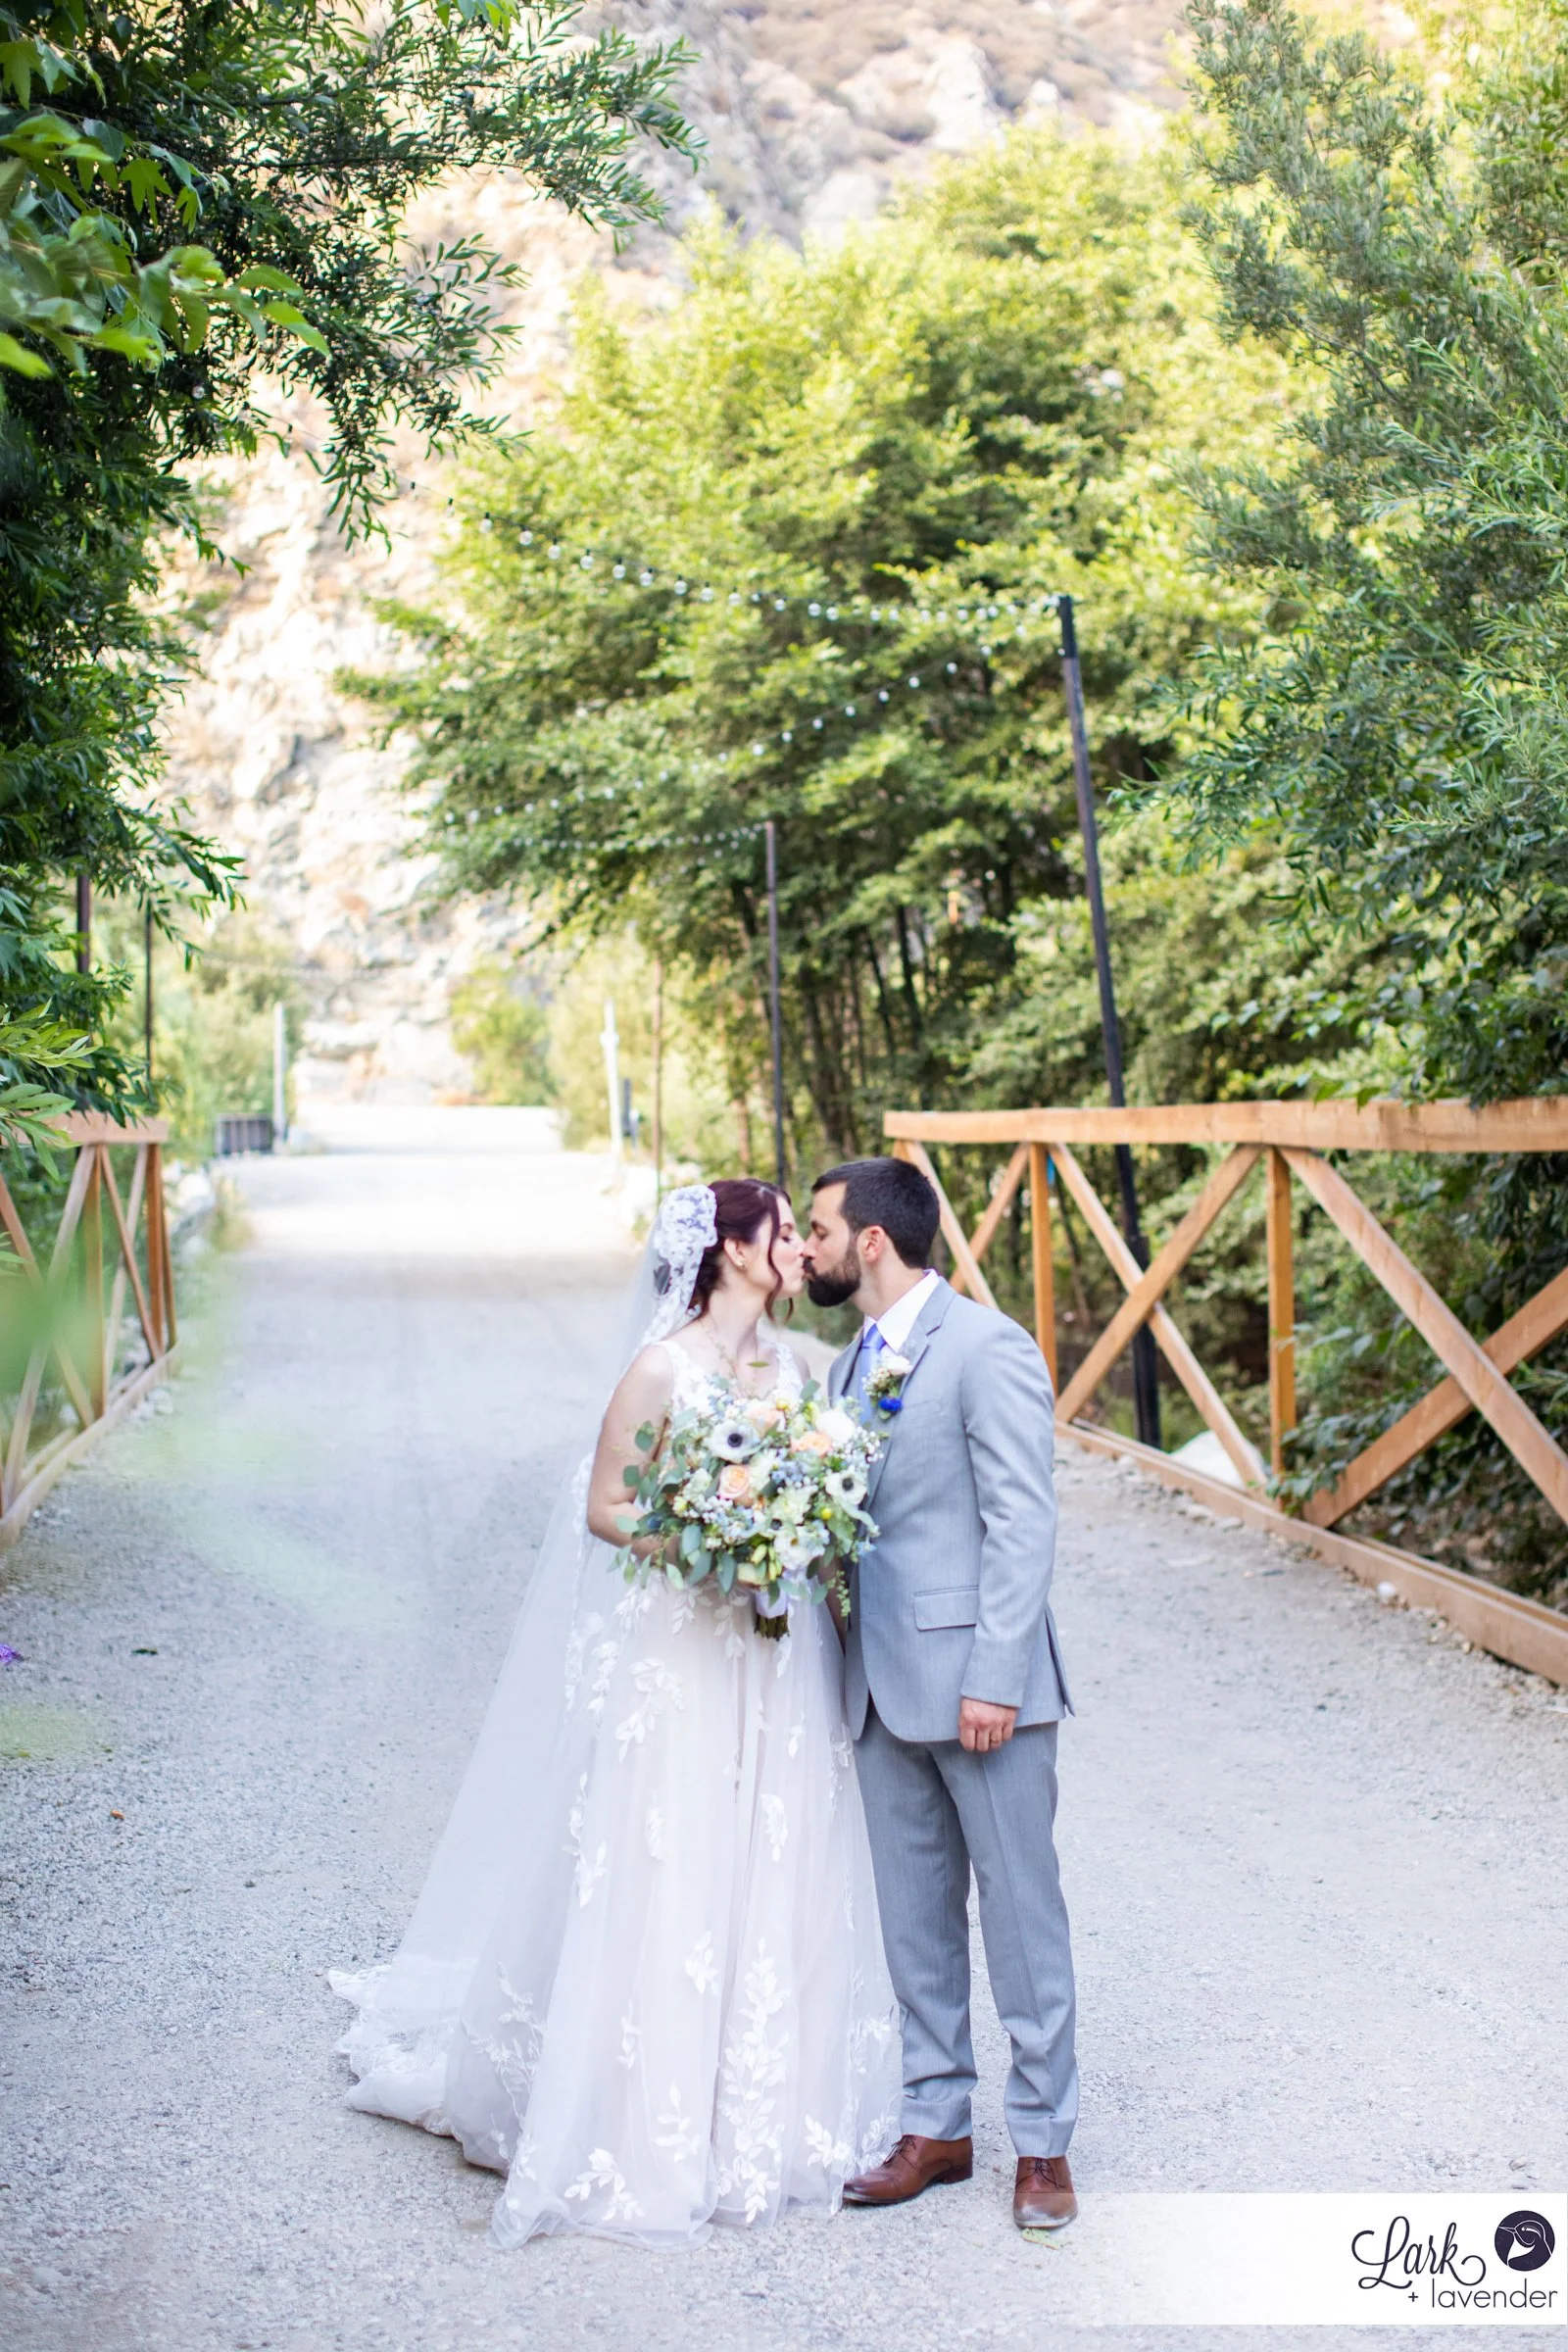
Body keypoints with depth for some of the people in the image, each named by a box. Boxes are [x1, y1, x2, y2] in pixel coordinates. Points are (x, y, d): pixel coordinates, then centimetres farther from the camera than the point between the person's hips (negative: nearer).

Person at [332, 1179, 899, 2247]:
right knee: (672, 1888, 0)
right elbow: (603, 1509, -9)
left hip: (783, 1656, 7)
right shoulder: (663, 1371, -12)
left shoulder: (791, 1363, 8)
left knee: (780, 1882, 12)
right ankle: (661, 2136, 13)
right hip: (685, 1656, -6)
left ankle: (771, 2114, 25)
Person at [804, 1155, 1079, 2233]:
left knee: (1020, 1911, 3)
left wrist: (994, 1678, -20)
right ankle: (936, 2125, 27)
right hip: (885, 1687, 8)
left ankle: (1044, 2142, 15)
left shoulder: (987, 1347, -11)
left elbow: (1023, 1523, -15)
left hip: (978, 1685, -8)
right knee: (914, 1918, 14)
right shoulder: (852, 1365, 14)